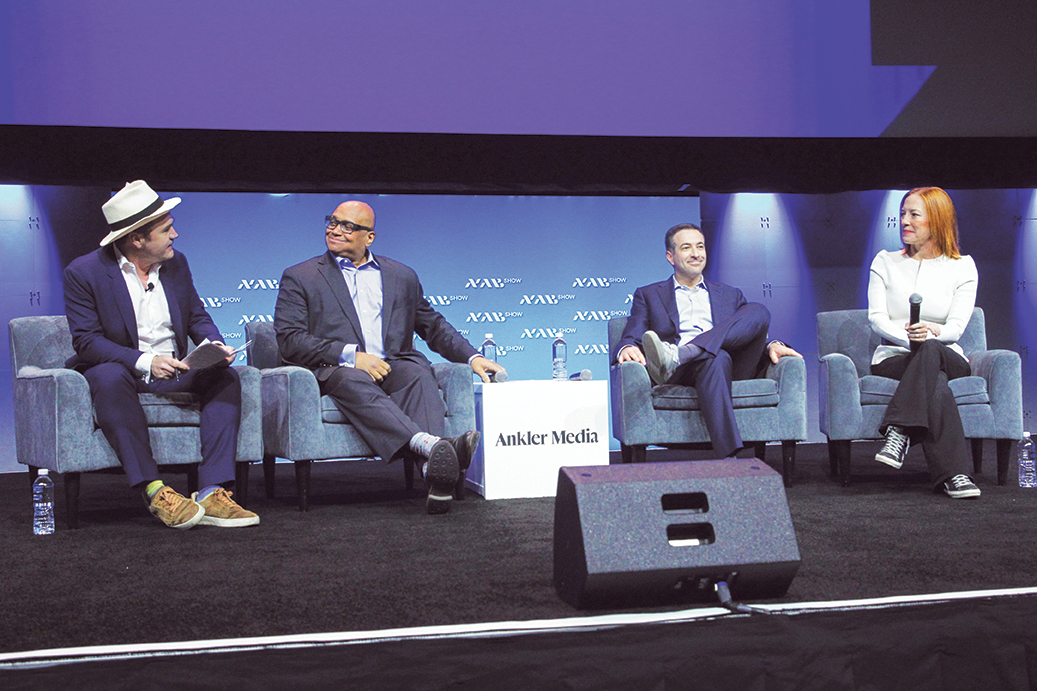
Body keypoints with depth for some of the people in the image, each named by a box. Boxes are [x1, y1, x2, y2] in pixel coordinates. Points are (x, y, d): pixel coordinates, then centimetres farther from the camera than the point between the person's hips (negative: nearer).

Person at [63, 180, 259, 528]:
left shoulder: (176, 263, 7)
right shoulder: (84, 272, -9)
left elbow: (198, 317, 13)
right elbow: (86, 341, -14)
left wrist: (217, 347, -12)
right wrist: (144, 361, -29)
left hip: (173, 372, 5)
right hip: (119, 371, -4)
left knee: (226, 377, -21)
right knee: (110, 378, -38)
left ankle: (212, 493, -32)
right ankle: (154, 491, -39)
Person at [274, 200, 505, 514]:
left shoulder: (402, 276, 24)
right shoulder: (299, 277, 14)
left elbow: (435, 327, 26)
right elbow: (289, 340, 1)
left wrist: (473, 357, 7)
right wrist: (351, 356, -11)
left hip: (394, 366, 3)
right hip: (332, 371, -2)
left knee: (418, 374, -32)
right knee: (354, 381, -38)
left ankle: (436, 476, -56)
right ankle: (429, 445, -61)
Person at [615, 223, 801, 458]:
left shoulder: (731, 295, 32)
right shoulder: (648, 295, 25)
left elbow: (754, 337, 23)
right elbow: (632, 337, 11)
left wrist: (771, 345, -3)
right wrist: (627, 349, -15)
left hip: (735, 368, 3)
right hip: (680, 377, -3)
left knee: (758, 311, -23)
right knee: (717, 358, -39)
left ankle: (676, 356, -41)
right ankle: (729, 456, -56)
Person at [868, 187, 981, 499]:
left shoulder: (962, 266, 9)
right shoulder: (885, 262, 12)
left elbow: (957, 326, -3)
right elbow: (876, 318, 0)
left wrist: (933, 333, -28)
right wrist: (908, 338, -21)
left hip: (948, 358, 0)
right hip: (893, 357, 0)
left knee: (930, 351, -39)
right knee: (935, 383, -36)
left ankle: (899, 432, -47)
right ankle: (952, 474, -46)